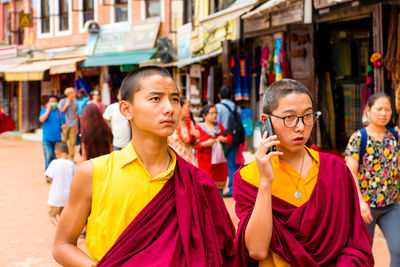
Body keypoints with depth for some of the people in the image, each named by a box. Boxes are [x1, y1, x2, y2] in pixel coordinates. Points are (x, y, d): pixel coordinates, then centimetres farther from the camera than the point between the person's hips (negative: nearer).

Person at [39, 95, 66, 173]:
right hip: (47, 139, -3)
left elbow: (64, 123, 17)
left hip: (57, 139, 3)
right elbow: (42, 120, -17)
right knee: (48, 157, -9)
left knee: (56, 157, 5)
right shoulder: (44, 110, 1)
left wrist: (63, 125, -8)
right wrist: (48, 109, -15)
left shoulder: (60, 112, 10)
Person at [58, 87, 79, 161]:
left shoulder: (75, 104, 13)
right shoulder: (62, 101, 1)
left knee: (72, 142, 1)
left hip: (73, 125, 4)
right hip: (65, 125, -4)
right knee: (63, 142, -4)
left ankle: (71, 158, 10)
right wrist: (66, 105, -9)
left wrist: (76, 126, 15)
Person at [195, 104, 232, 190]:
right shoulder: (199, 128, 2)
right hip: (206, 162, -4)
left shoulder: (220, 126, 16)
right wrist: (206, 144, -19)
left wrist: (224, 139, -5)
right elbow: (195, 144, -4)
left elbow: (229, 138, 17)